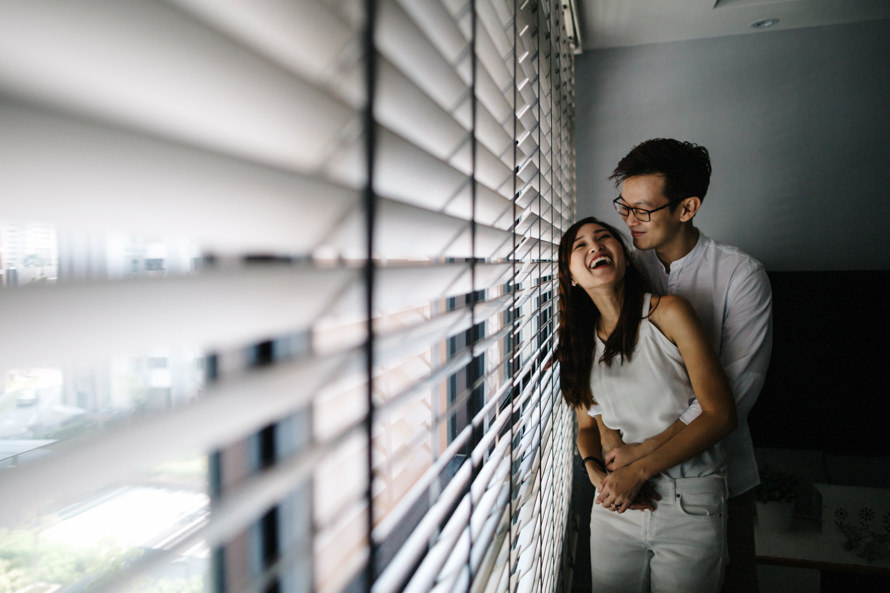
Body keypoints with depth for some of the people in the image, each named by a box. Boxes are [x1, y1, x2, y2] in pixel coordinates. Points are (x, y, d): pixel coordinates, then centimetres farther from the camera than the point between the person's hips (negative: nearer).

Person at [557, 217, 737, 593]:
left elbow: (720, 414, -13)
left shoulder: (667, 312, -11)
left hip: (690, 506, -3)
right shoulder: (579, 342, 2)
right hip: (616, 506, 4)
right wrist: (596, 471, -10)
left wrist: (638, 470, -17)